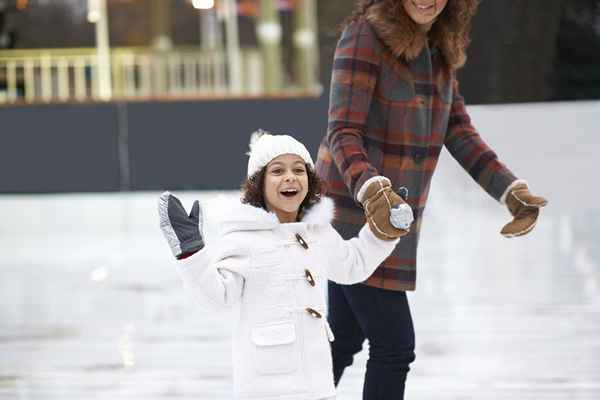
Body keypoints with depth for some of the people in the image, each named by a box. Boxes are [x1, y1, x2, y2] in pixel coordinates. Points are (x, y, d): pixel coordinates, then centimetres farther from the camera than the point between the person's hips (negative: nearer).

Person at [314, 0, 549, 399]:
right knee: (395, 345, -8)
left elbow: (459, 132, 8)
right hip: (354, 214, -8)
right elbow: (343, 132, -22)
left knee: (344, 341, 17)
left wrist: (511, 189, -3)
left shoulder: (439, 50, 7)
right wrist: (370, 188, -40)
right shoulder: (365, 36, -17)